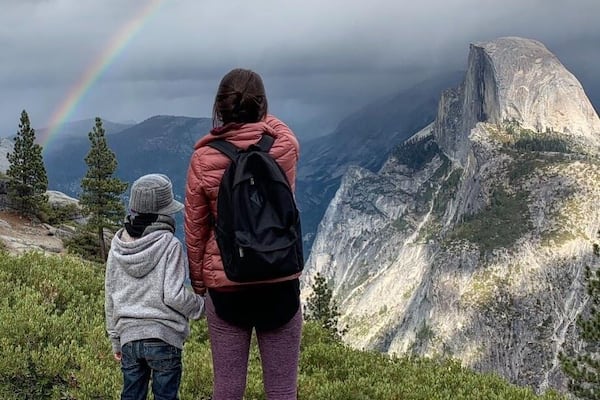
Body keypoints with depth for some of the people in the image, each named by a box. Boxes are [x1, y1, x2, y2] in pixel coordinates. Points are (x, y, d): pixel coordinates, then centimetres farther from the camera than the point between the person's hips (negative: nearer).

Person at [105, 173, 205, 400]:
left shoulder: (118, 245, 5)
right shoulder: (170, 245, -12)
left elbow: (110, 296, 10)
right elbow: (173, 295, -17)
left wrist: (115, 339, 20)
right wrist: (200, 306, 2)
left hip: (128, 336, 5)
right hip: (163, 337, -5)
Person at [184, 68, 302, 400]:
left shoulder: (203, 158, -6)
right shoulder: (285, 147, -7)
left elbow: (195, 229, 2)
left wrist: (198, 281, 14)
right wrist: (258, 116, 34)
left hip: (225, 287, 0)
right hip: (279, 284, 0)